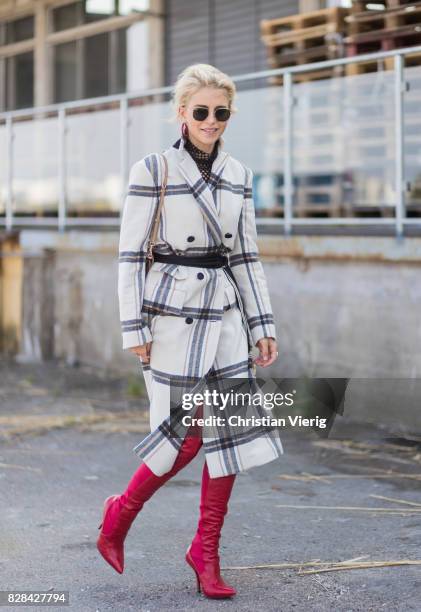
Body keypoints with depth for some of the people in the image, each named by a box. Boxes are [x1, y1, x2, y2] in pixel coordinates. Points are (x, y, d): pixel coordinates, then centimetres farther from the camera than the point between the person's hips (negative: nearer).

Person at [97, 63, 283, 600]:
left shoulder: (238, 175, 9)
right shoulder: (152, 171, -7)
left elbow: (246, 256, 12)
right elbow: (130, 256, -7)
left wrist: (263, 325, 8)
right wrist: (134, 328, -11)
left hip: (224, 314, 6)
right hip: (171, 314, -6)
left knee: (232, 431, 2)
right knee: (188, 435, -5)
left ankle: (206, 550, 14)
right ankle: (119, 516, 19)